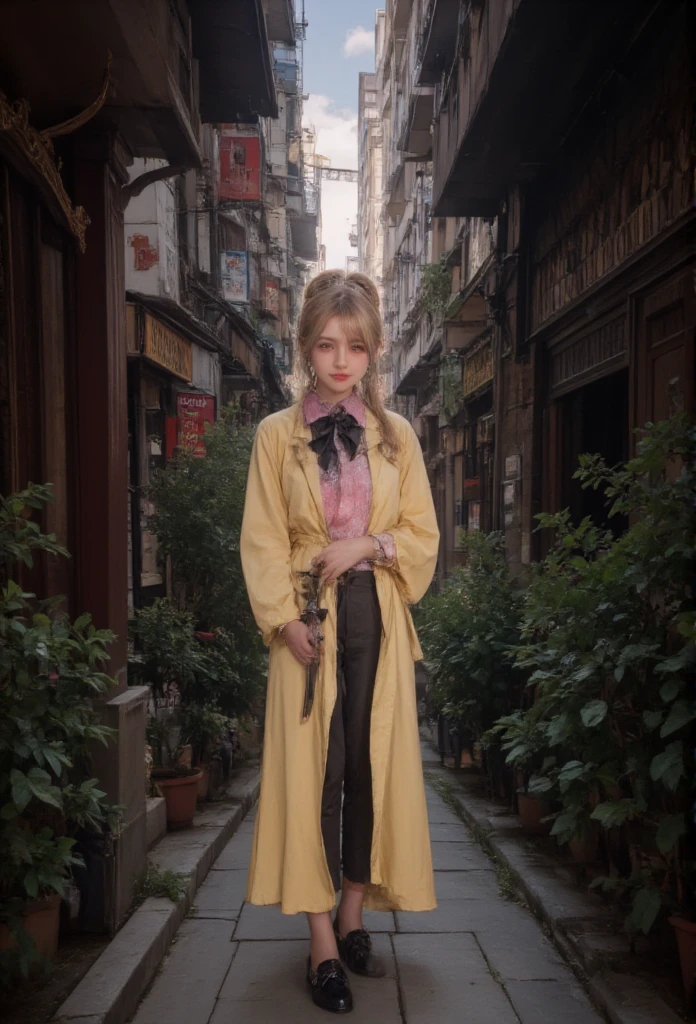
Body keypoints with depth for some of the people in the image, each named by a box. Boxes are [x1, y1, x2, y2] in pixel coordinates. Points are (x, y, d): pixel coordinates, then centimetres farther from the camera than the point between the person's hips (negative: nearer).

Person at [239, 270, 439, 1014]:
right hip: (309, 622, -2)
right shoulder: (276, 435, 3)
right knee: (313, 771, -1)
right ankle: (323, 946, 7)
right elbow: (263, 542, -1)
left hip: (377, 620, 2)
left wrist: (369, 544, -10)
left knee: (375, 765, 5)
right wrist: (286, 620, -12)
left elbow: (422, 534, 8)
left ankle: (353, 919, 22)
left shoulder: (396, 435, 8)